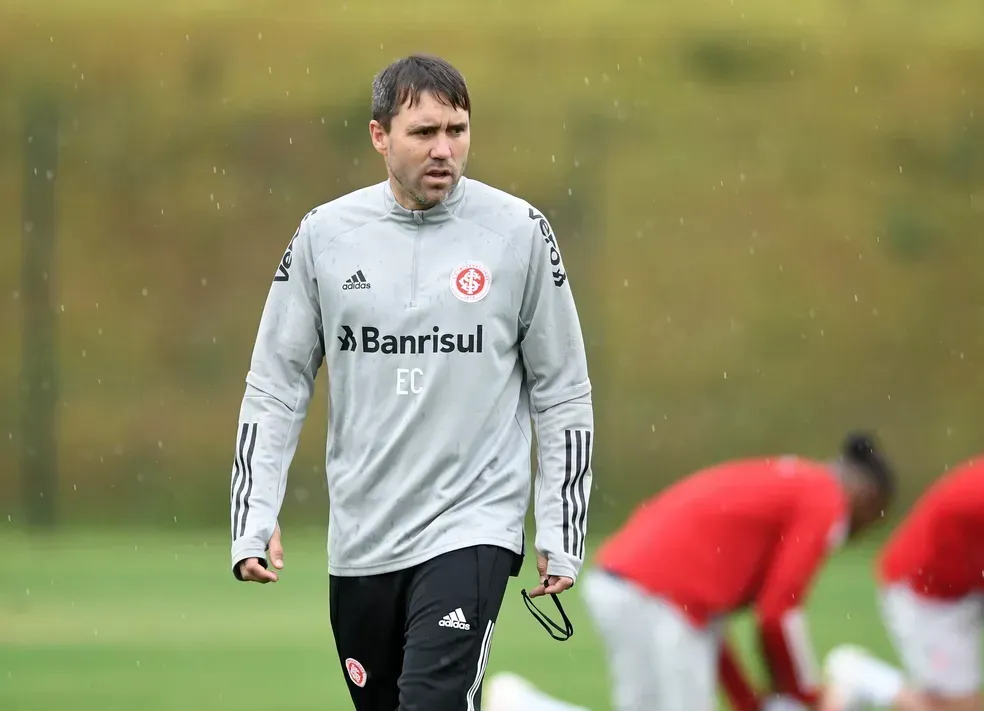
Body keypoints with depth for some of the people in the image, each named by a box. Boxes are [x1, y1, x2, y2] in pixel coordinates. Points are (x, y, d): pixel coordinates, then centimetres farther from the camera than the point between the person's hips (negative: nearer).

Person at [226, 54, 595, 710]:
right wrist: (255, 521, -2)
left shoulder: (519, 231, -2)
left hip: (473, 527, -3)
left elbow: (563, 392, 4)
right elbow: (275, 387, 7)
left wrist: (562, 534, 2)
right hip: (360, 542, 3)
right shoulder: (324, 235, 2)